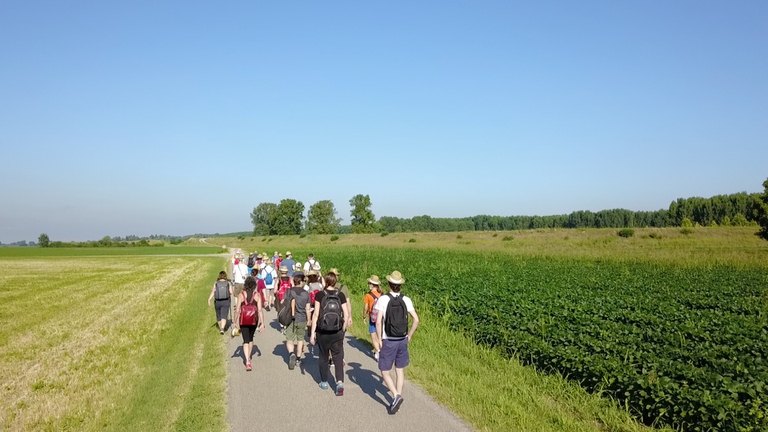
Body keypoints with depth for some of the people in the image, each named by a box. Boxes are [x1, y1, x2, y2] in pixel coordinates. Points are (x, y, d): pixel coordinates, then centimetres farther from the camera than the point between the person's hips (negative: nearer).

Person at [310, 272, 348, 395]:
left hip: (322, 332, 0)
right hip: (337, 332, 1)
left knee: (323, 357, 17)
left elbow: (316, 314, -8)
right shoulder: (341, 296, -1)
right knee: (338, 357, 6)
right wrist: (342, 330, 10)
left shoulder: (320, 295, -6)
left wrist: (312, 333, -4)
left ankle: (324, 382, 29)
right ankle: (340, 382, -11)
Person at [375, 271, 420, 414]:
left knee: (385, 372, 7)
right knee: (400, 370, 18)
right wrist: (409, 335, 8)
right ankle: (398, 398, 21)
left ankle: (396, 396, -12)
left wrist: (379, 340, -7)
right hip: (402, 341, 4)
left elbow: (378, 322, -18)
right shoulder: (406, 300, -3)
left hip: (388, 341, -4)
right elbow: (416, 319, -4)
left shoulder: (383, 299, -13)